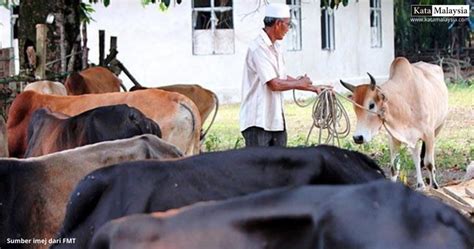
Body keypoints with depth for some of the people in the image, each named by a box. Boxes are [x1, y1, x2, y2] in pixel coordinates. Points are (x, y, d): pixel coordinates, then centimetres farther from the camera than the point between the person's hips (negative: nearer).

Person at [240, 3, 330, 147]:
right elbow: (274, 84, -21)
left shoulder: (275, 48, 12)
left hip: (275, 118, 9)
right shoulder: (258, 48, -18)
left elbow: (283, 78, 20)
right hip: (257, 120, -9)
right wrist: (300, 83, -5)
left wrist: (314, 89, 18)